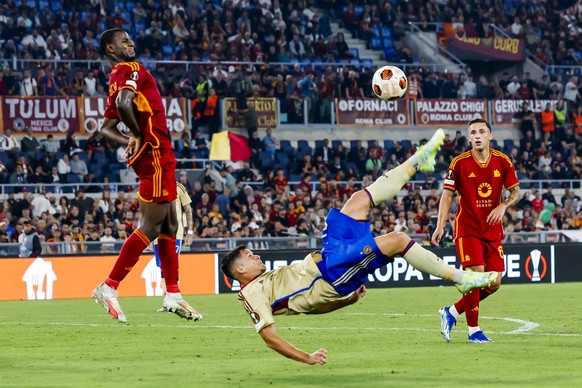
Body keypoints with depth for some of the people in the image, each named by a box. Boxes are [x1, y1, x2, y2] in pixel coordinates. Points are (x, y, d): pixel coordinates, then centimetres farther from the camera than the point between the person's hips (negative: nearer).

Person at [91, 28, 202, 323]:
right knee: (151, 227, -10)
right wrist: (138, 134, -13)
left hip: (153, 156, 10)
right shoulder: (131, 70, -8)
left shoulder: (117, 79, 19)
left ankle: (173, 295, 15)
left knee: (169, 225, 12)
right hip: (156, 153, -10)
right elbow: (123, 103, -28)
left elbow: (106, 128, 19)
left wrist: (129, 142, 4)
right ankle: (109, 288, -9)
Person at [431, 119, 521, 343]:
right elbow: (447, 195, -3)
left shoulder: (503, 162, 1)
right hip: (467, 229, -4)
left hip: (492, 230, 4)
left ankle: (452, 312, 19)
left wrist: (503, 206, -14)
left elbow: (515, 192, 8)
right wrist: (440, 226, -13)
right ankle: (473, 331, -5)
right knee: (476, 274, -16)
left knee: (494, 283, 1)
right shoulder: (460, 163, -6)